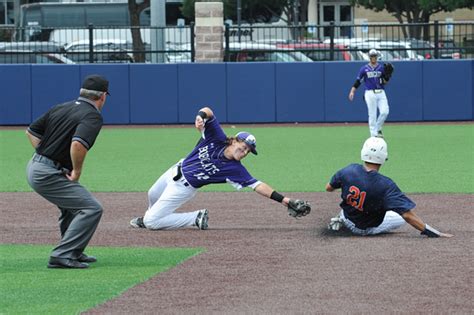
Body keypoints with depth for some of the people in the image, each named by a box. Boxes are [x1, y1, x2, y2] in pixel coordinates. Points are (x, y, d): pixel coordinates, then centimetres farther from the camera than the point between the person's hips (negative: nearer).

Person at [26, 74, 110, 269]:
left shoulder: (61, 108, 13)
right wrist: (77, 171, -16)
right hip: (49, 175, -9)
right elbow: (78, 144, -31)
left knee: (72, 205, 28)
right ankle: (62, 256, -14)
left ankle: (74, 252, 34)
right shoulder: (92, 116, -12)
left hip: (34, 167, 9)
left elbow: (31, 131, 19)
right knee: (91, 208, -9)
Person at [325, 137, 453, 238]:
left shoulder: (349, 171, -22)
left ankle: (341, 219, 15)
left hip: (348, 220, 3)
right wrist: (433, 232, -32)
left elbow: (329, 188, -1)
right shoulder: (385, 185, -32)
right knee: (401, 217, 17)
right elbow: (407, 214, -34)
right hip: (369, 229, -3)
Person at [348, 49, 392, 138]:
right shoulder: (364, 69, 5)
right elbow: (358, 81, 3)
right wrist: (352, 91, -9)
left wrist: (388, 74, -12)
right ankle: (373, 134, 2)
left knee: (384, 112, -11)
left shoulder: (382, 67, 9)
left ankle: (378, 128, 13)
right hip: (370, 93, -2)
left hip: (381, 93, 2)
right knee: (372, 114, -4)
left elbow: (385, 82, 6)